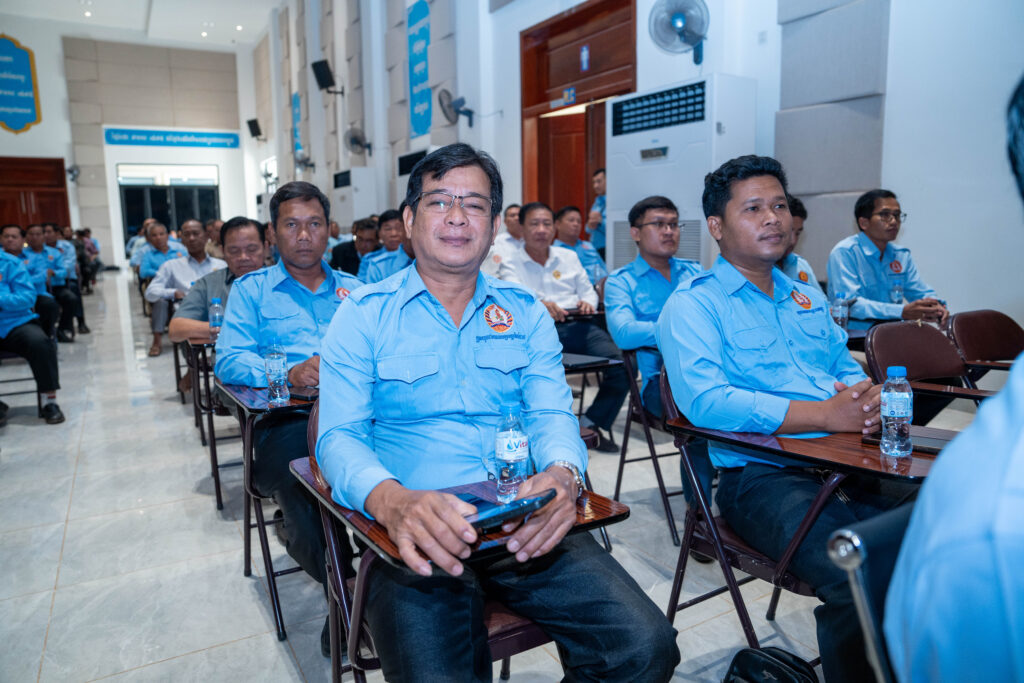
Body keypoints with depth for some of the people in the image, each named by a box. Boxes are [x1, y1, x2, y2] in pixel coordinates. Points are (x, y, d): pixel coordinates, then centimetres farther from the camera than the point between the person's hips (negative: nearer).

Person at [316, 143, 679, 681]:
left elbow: (552, 415, 5)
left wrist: (561, 475, -20)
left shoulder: (526, 312, 14)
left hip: (525, 526, 3)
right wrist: (392, 500, -27)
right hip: (418, 532, -2)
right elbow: (340, 436, -3)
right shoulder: (363, 315, 5)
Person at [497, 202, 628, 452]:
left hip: (579, 324, 4)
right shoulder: (510, 264, 10)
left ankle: (590, 423, -6)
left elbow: (588, 290, 24)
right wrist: (539, 305, -32)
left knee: (622, 364, -19)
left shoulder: (569, 256, 26)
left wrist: (587, 302, -1)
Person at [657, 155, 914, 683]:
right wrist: (824, 414, -19)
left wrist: (867, 397, -1)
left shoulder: (807, 297, 22)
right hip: (758, 476, -6)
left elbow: (847, 368, 24)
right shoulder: (693, 303, -2)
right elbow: (705, 402, -17)